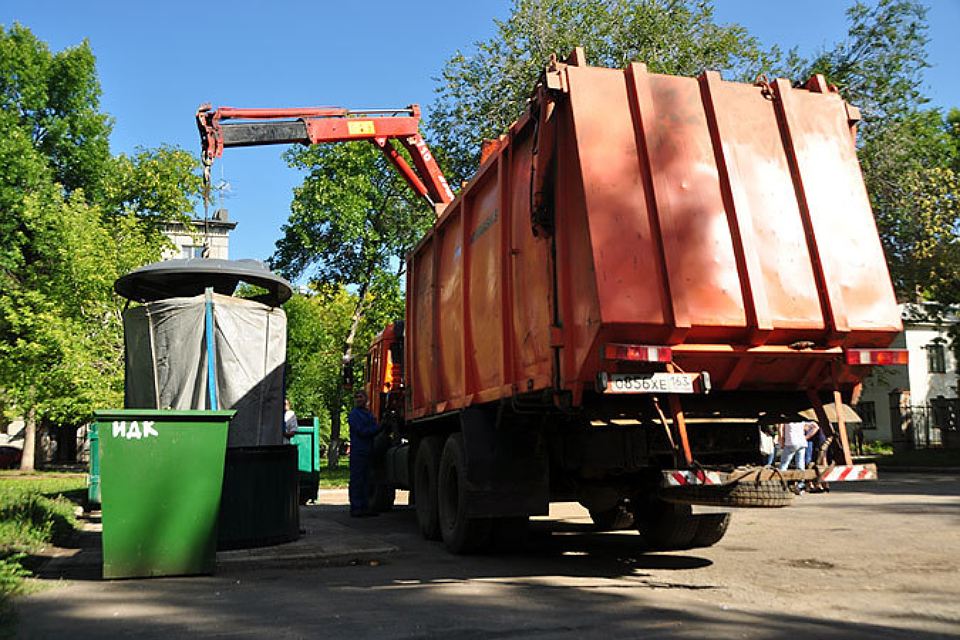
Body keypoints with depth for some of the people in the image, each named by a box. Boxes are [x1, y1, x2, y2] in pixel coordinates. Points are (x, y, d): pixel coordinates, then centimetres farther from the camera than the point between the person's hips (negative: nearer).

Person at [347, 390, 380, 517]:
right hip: (358, 452, -8)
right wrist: (378, 427, -11)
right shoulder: (354, 414, -5)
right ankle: (355, 508, -4)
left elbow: (373, 430, 20)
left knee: (365, 480, 10)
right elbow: (362, 431, -14)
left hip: (367, 452, 8)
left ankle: (364, 507, 14)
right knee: (357, 480, -6)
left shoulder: (369, 414, 20)